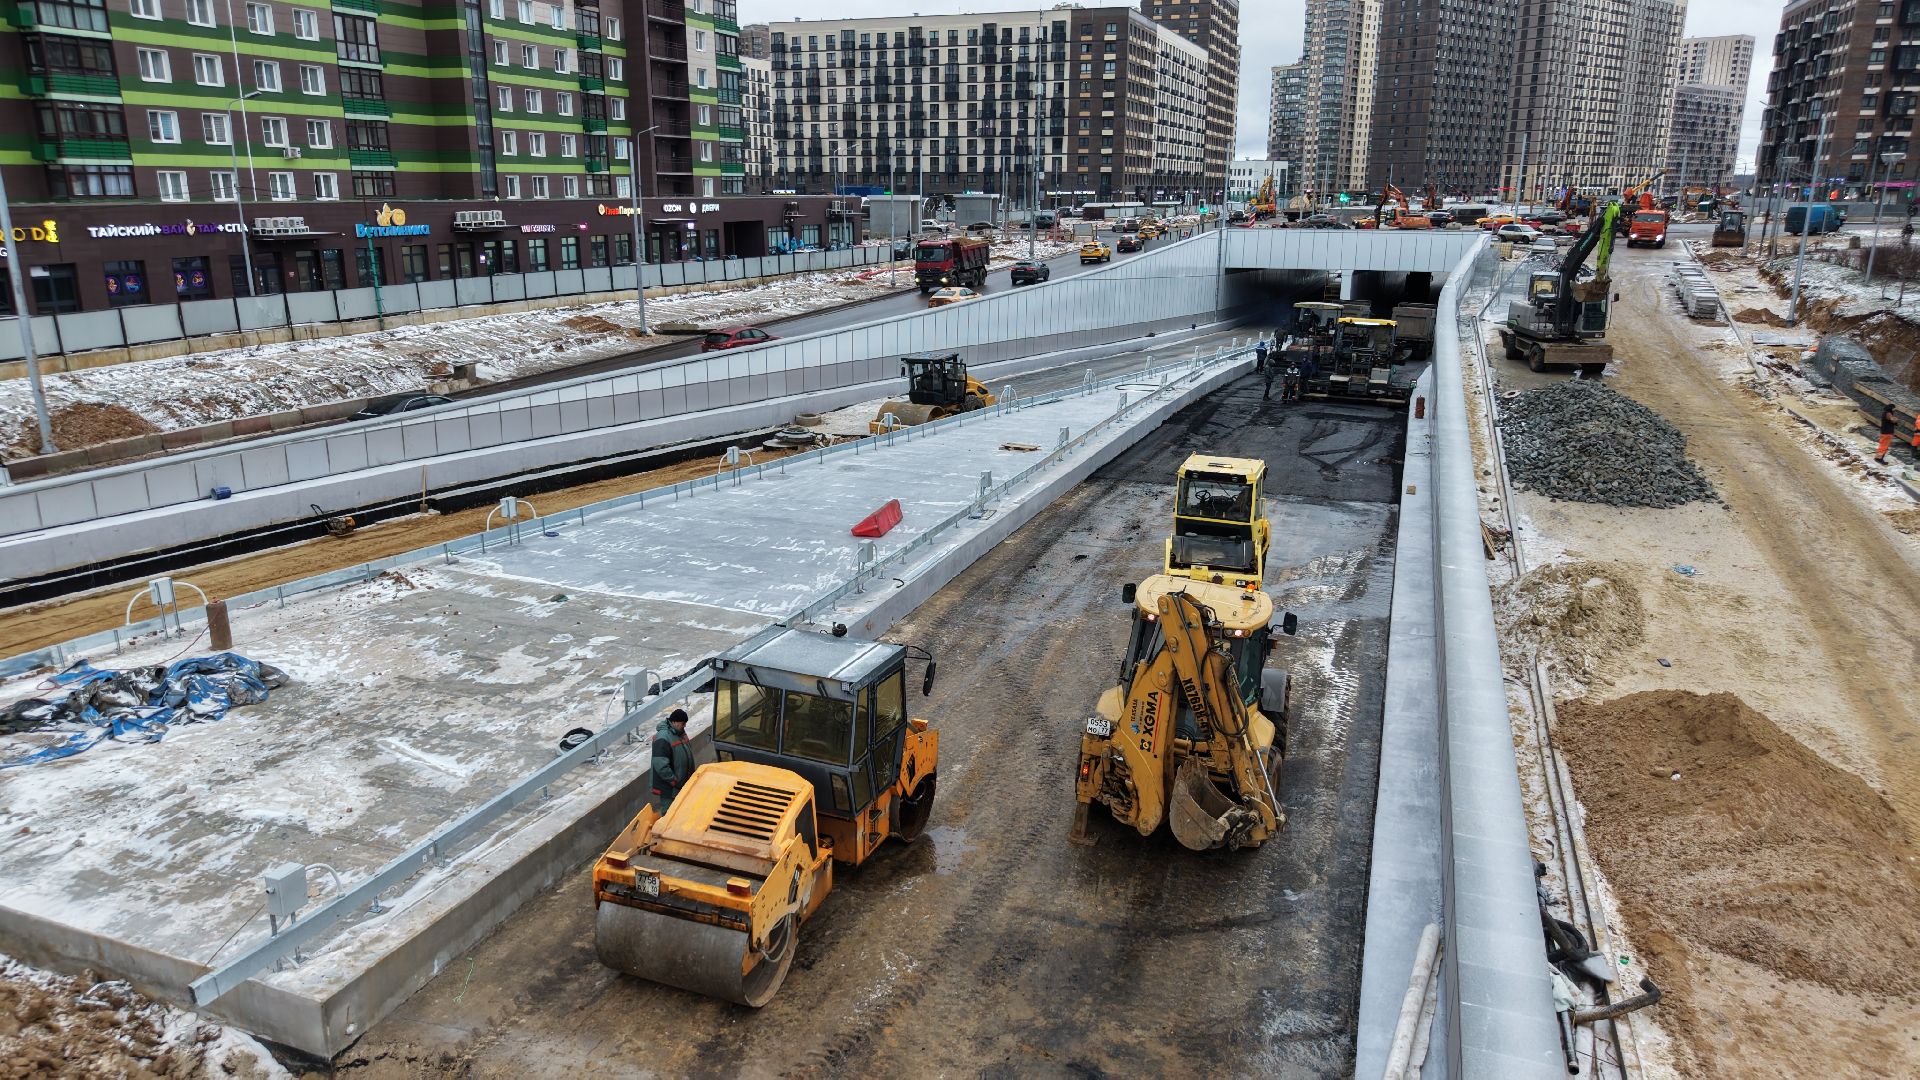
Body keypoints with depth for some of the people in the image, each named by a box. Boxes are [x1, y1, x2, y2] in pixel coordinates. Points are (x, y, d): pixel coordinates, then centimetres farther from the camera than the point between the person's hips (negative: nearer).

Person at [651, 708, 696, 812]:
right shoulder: (663, 738, -23)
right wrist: (675, 781, -22)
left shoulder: (681, 732, 6)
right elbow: (661, 766, -27)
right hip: (669, 788, -9)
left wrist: (691, 775, 17)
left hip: (684, 784, 9)